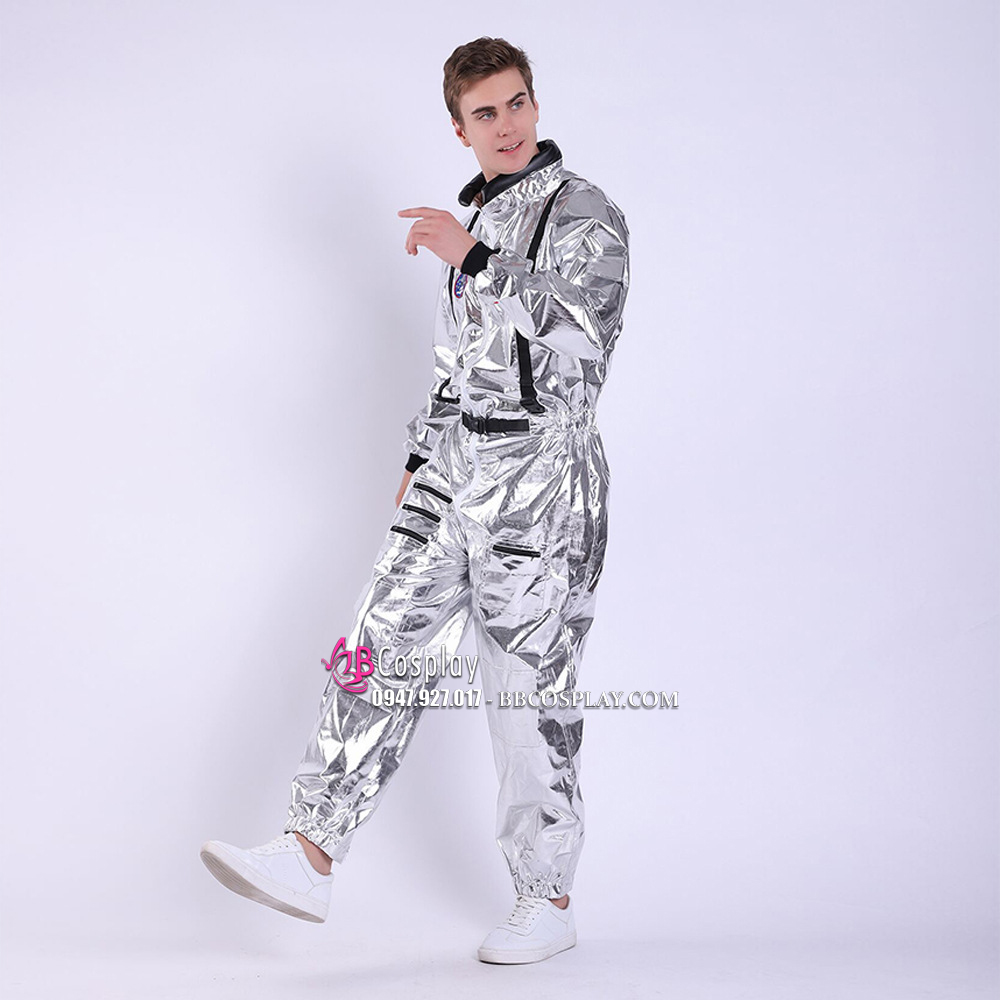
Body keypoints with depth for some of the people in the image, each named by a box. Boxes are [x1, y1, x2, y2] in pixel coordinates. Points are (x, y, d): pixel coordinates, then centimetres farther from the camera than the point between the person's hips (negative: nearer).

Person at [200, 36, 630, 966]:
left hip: (542, 478, -7)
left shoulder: (585, 213, -6)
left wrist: (475, 259, -30)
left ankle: (549, 901, 13)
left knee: (529, 695, -1)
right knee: (380, 648, -2)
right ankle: (310, 855, -2)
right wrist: (422, 458, 23)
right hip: (455, 472, 7)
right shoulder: (478, 216, 17)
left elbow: (582, 329, -24)